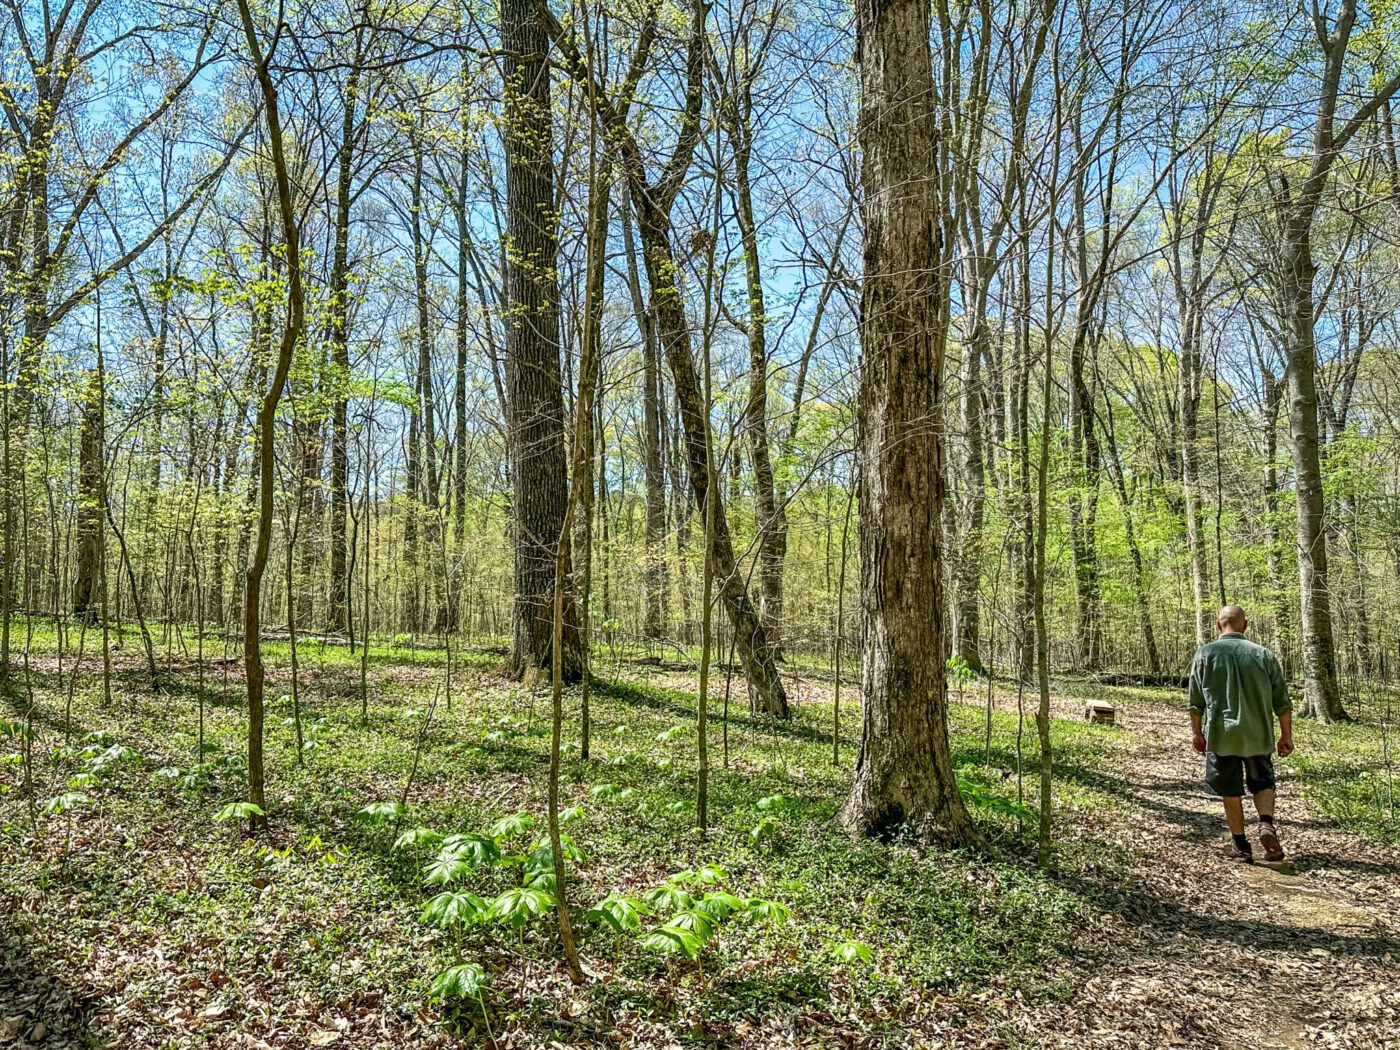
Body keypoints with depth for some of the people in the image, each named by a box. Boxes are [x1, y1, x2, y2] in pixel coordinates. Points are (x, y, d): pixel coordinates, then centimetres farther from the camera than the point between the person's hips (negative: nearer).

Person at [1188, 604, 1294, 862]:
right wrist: (1286, 736, 11)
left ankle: (1242, 846, 14)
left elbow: (1195, 700, -1)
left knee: (1230, 792, 9)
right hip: (1258, 734, 1)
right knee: (1263, 784, 16)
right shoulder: (1264, 654, 1)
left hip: (1222, 734, -1)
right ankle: (1267, 824, -8)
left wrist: (1196, 732, 8)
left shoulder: (1205, 653, -2)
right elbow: (1282, 701, 2)